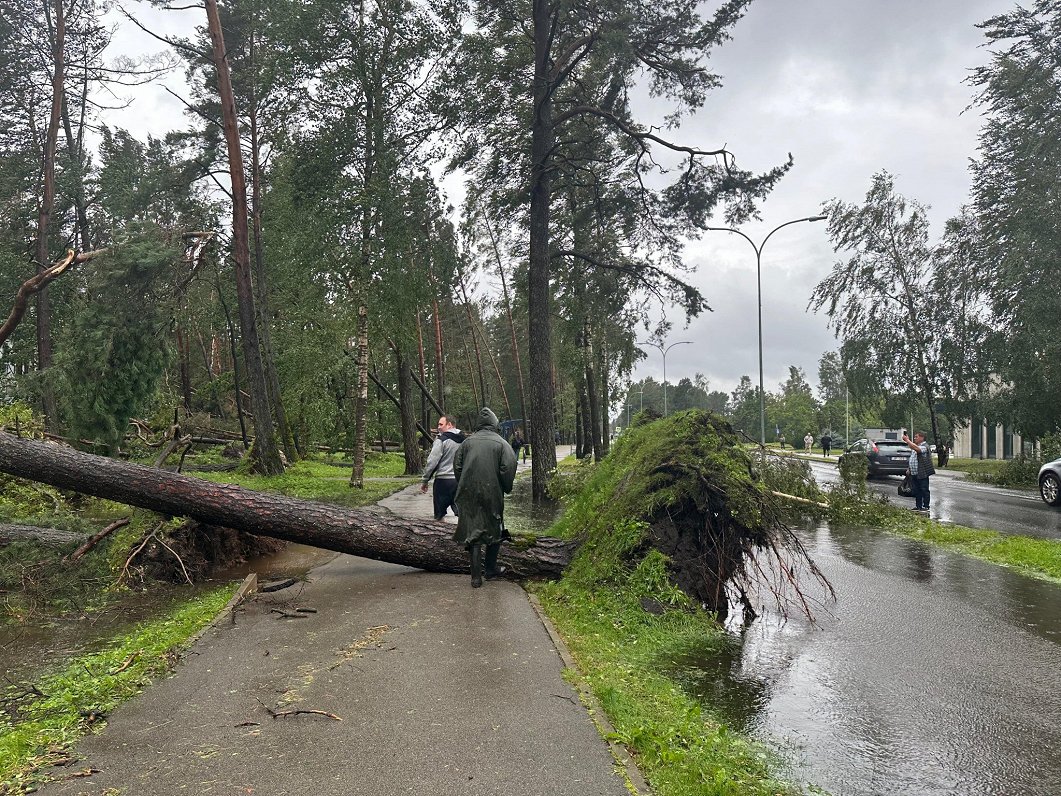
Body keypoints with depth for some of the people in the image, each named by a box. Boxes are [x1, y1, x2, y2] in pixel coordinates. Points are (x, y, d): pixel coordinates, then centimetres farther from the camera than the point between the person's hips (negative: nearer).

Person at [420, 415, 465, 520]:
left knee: (439, 515, 4)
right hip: (461, 480, 5)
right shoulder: (463, 440, 8)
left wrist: (425, 481, -4)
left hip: (443, 480, -5)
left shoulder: (441, 440, -9)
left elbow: (432, 462, -12)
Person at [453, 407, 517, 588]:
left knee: (472, 532, 6)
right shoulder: (501, 443, -4)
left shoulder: (467, 442, 4)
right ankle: (490, 568, 27)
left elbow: (457, 466, 5)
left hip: (468, 494, 2)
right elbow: (508, 469, -11)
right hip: (492, 494, -2)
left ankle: (476, 576, 5)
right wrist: (506, 489, 5)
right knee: (494, 531, 16)